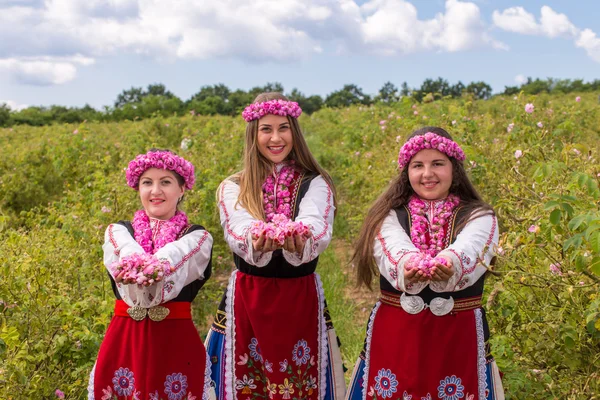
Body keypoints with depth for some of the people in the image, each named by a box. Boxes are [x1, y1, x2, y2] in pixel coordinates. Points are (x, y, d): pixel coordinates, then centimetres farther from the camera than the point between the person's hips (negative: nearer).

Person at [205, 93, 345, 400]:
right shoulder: (233, 188, 3)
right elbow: (240, 234, -17)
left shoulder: (315, 184, 1)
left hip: (301, 300, 0)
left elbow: (317, 233, -19)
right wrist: (258, 239, -41)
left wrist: (299, 239, -43)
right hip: (248, 301, 1)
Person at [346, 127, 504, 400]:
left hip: (458, 336, -1)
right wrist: (412, 266, -41)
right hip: (394, 335, 1)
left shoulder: (479, 217, 1)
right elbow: (394, 254, -18)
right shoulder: (389, 216, 4)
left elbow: (466, 254, -21)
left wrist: (447, 265, -44)